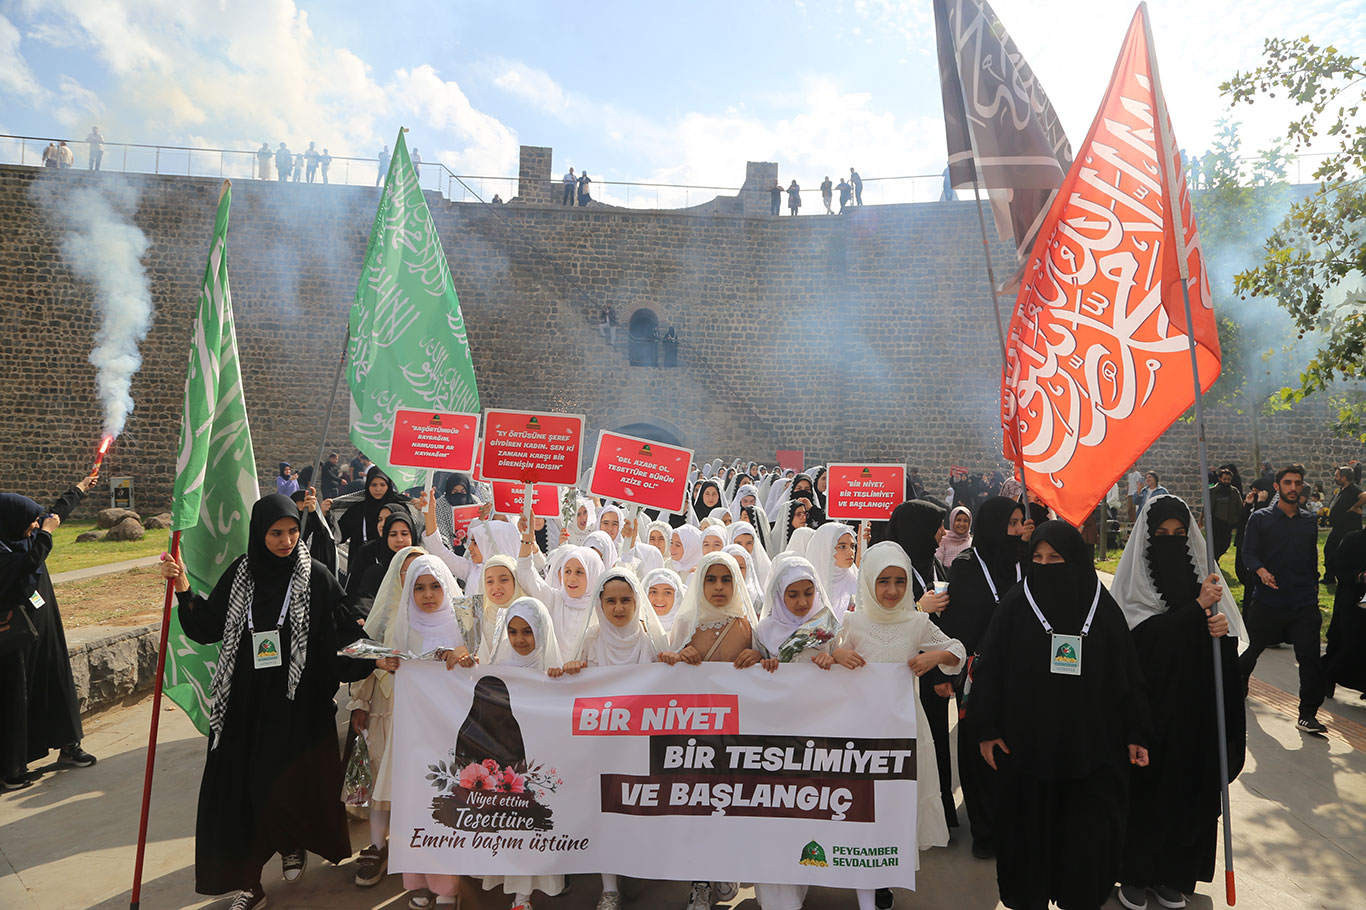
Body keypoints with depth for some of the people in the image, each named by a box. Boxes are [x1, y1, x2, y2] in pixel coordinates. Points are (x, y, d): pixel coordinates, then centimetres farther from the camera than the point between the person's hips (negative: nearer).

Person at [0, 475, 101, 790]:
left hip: (44, 628, 9)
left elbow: (55, 513, 20)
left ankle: (68, 746, 30)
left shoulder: (26, 537, 4)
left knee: (57, 684, 16)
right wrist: (45, 534, -29)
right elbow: (26, 565, -39)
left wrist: (79, 489, 34)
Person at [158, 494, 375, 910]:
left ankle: (294, 844, 38)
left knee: (292, 781, 5)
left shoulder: (316, 578, -8)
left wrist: (374, 658, -22)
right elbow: (206, 629, 3)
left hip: (297, 704, -2)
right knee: (240, 786, 3)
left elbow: (344, 634, -8)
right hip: (245, 704, 3)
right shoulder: (241, 573, 1)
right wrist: (184, 591, -11)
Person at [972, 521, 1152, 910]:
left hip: (1091, 744, 1)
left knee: (1089, 836, 0)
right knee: (1030, 830, 7)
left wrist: (1136, 735, 2)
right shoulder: (1015, 606, -2)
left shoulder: (1102, 606, 1)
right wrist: (987, 730, -5)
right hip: (1028, 743, 0)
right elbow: (990, 670, -1)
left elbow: (1127, 673, 5)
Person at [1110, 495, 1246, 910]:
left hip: (1195, 707, 4)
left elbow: (1230, 642, 4)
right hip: (1148, 707, -3)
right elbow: (1144, 635, -19)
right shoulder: (1132, 580, -6)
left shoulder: (1202, 573, 4)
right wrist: (1198, 608, -21)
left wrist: (1223, 630, -18)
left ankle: (1174, 874, 28)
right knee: (1144, 787, 5)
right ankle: (1134, 874, 21)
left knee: (1188, 786, 11)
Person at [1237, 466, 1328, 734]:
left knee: (1310, 657, -5)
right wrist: (1261, 570, -24)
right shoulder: (1261, 518, 0)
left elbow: (1312, 559, 18)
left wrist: (1313, 592, 16)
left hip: (1304, 602, 2)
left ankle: (1307, 714, 4)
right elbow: (1248, 552, -5)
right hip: (1267, 600, -2)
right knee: (1255, 648, 11)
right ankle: (1238, 682, 38)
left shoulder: (1309, 521, 11)